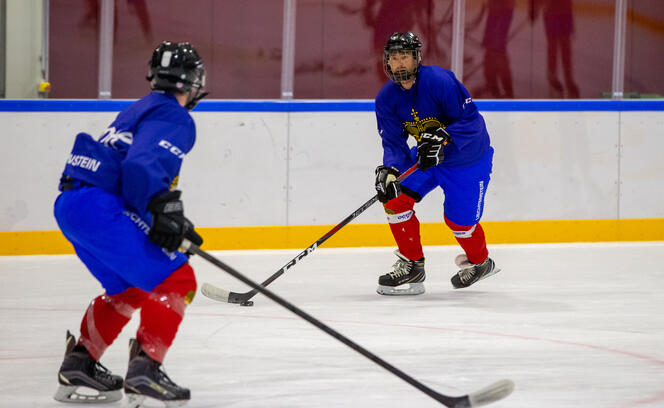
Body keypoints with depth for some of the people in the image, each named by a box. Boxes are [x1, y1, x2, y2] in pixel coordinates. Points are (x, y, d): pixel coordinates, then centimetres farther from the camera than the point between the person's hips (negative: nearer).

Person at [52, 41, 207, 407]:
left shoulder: (141, 109, 27)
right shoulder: (175, 118, -4)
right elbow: (142, 165, -21)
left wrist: (174, 222, 31)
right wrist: (164, 209, -30)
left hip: (69, 204, 10)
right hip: (98, 208, -10)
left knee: (129, 288, 25)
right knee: (176, 279, -7)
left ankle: (78, 365, 24)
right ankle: (144, 369, -14)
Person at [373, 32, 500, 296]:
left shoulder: (440, 81, -28)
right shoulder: (387, 98, -10)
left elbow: (470, 120, -26)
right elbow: (393, 143, -10)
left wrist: (443, 138, -40)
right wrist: (389, 171, -29)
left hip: (469, 158, -5)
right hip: (426, 155, 6)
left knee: (459, 220, 0)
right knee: (395, 196, -12)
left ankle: (480, 262, 33)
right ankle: (412, 265, 1)